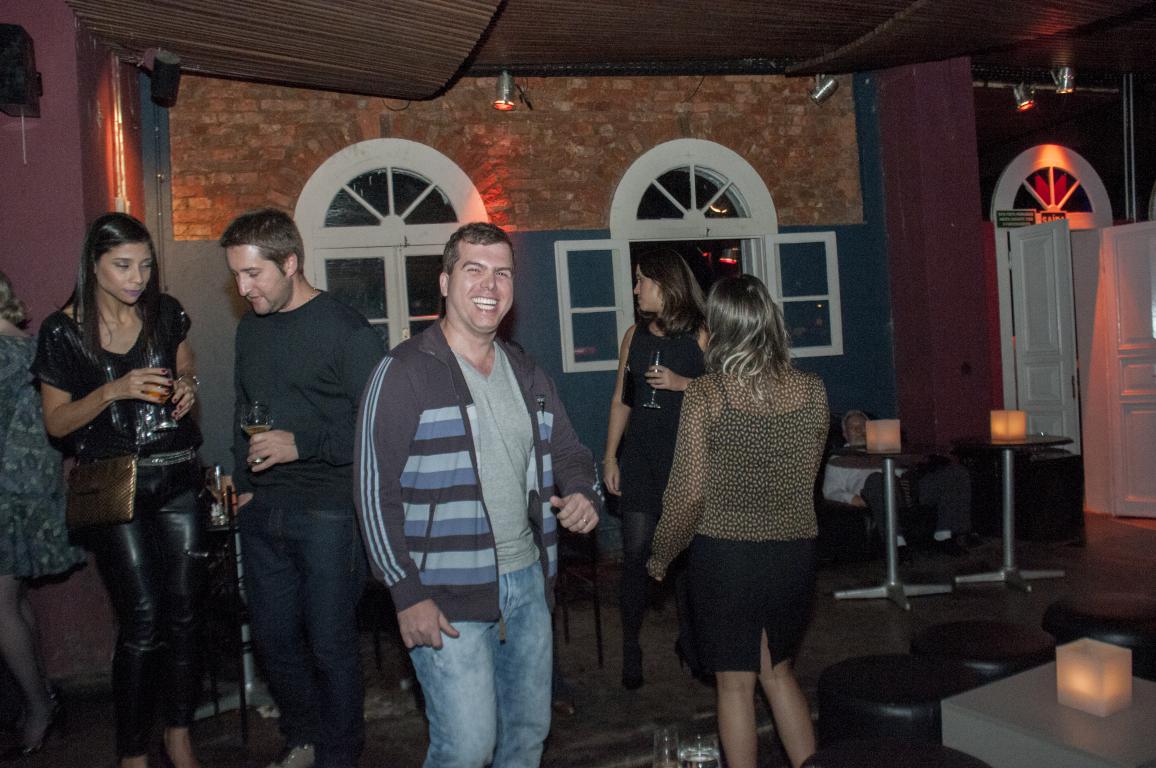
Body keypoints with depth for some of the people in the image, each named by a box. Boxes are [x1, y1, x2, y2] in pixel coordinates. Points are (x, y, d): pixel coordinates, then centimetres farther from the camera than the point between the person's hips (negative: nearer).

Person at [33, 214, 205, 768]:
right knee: (143, 618, -5)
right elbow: (56, 423, -2)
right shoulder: (63, 331, -4)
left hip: (177, 478, 3)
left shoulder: (165, 312, 4)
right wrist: (113, 391, -18)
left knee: (183, 609, 6)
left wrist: (188, 385, -3)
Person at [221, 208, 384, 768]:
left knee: (330, 646, 4)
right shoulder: (250, 327, 11)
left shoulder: (346, 331, -11)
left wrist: (303, 444, -19)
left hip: (326, 511, -6)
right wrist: (243, 483, 14)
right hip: (262, 511, 7)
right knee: (273, 639, 15)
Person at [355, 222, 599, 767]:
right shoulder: (404, 373, -10)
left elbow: (567, 451, 18)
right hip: (448, 599, -6)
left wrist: (583, 495, -5)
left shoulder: (526, 373, 10)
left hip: (529, 583, 7)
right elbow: (375, 491, -12)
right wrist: (407, 595, -15)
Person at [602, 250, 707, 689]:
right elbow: (621, 400, 12)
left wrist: (683, 383, -17)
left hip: (687, 457, -2)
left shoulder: (700, 335, -2)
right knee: (636, 553, 0)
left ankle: (688, 640, 25)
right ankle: (630, 648, 13)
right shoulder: (635, 335, 10)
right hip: (640, 458, 3)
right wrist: (610, 456, 7)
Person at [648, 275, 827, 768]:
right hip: (795, 551, 4)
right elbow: (808, 476, 8)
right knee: (778, 671, 24)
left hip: (725, 553, -4)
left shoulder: (704, 396, -14)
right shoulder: (811, 390, -4)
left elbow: (687, 493, -11)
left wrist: (661, 556, 3)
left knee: (735, 684, 13)